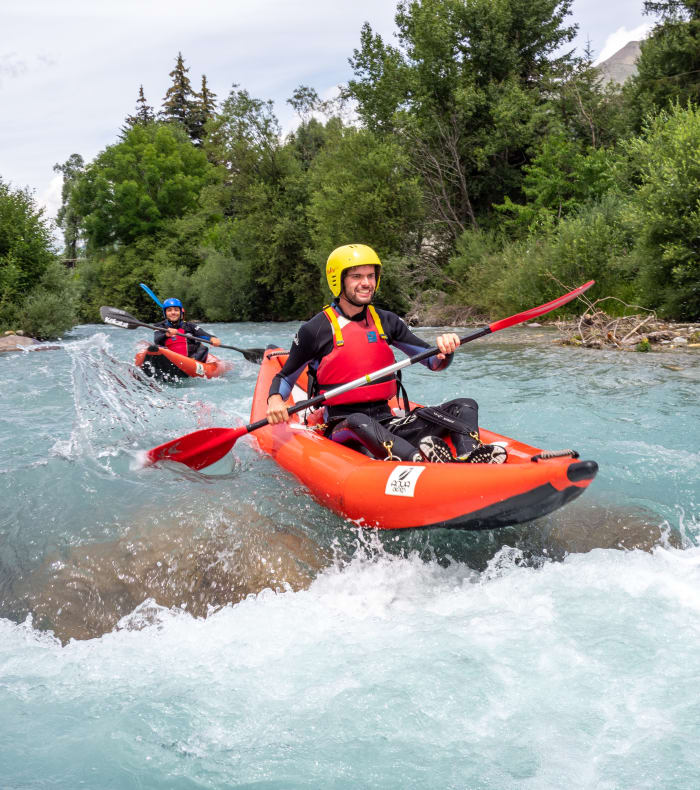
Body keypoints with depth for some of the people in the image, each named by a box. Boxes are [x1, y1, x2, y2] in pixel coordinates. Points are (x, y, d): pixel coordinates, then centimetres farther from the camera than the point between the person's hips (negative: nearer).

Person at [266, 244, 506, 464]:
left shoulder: (386, 322, 12)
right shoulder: (316, 329, -1)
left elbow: (435, 362, 13)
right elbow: (285, 378, 8)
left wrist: (446, 347, -10)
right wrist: (275, 400, -14)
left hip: (388, 422, 5)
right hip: (342, 429, -5)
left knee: (465, 407, -10)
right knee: (359, 422, -40)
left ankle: (468, 454, -42)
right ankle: (418, 457, -63)